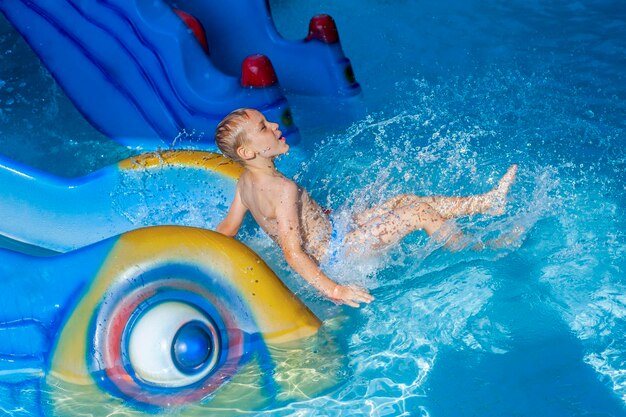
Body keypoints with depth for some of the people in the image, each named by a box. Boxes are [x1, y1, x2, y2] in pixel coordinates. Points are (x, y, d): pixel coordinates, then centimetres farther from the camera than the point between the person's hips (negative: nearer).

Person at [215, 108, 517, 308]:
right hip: (334, 253, -10)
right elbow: (292, 253, -32)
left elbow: (226, 229, 5)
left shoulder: (246, 181, 0)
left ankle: (487, 202, 24)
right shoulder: (282, 189, -29)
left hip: (331, 233, 10)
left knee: (404, 201, 15)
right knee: (420, 212, -6)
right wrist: (332, 290, -33)